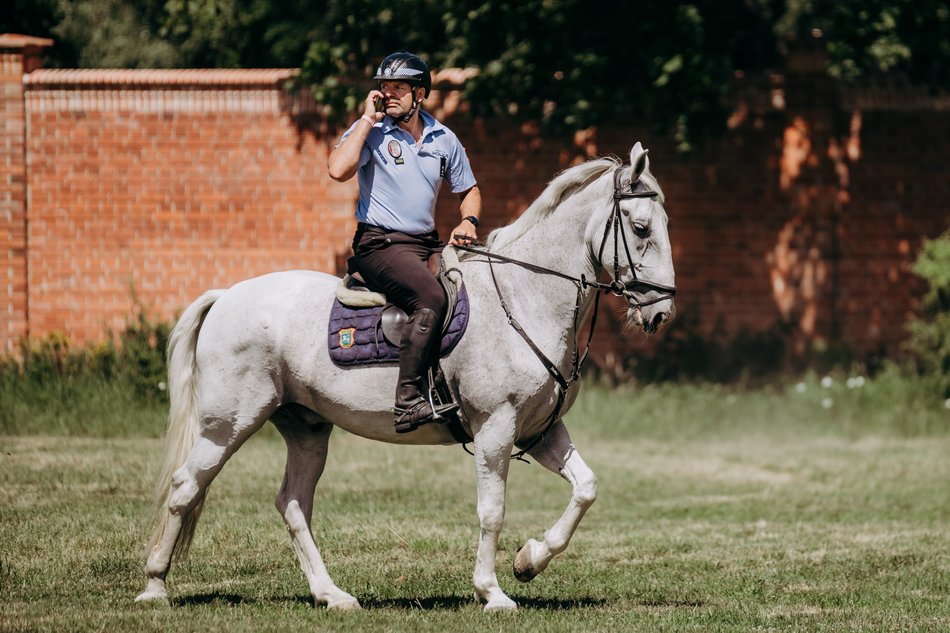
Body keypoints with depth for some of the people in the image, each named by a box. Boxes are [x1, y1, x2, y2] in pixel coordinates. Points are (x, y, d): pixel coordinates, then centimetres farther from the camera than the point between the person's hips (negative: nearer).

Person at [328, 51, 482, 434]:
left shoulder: (443, 139, 12)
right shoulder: (371, 131, -3)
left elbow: (468, 190, 25)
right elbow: (338, 170, -22)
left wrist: (468, 221, 2)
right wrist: (368, 119, -13)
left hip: (428, 244, 7)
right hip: (380, 245, -7)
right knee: (432, 298, -31)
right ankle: (408, 402, -36)